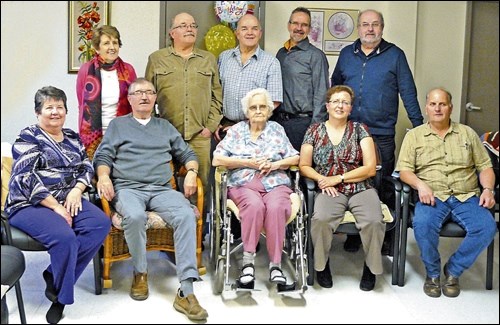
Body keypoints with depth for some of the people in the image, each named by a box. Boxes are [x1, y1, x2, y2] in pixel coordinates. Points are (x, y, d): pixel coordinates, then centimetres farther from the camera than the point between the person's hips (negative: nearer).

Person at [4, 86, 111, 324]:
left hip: (68, 200, 6)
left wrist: (76, 190, -8)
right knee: (65, 237, -33)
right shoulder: (28, 138, -2)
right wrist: (55, 207, -18)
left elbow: (86, 167, 14)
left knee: (101, 224, -22)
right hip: (30, 205, -6)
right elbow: (26, 179, -13)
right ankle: (61, 296, -9)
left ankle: (55, 276, -12)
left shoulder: (72, 137, 17)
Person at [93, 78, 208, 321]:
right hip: (128, 188, -2)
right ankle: (140, 273, -12)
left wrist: (191, 172, 4)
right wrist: (103, 176, -11)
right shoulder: (118, 125, 20)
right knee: (135, 216, -39)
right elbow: (103, 156, 10)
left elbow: (187, 154, 26)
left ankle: (186, 291, -36)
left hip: (162, 190, 2)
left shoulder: (165, 127, 27)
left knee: (186, 215, -31)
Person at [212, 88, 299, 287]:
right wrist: (248, 162, -3)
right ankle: (248, 262, -30)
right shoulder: (236, 131, 17)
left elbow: (295, 158, 15)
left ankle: (275, 265, -31)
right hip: (243, 183, -1)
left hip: (275, 183, 1)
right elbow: (217, 159, 5)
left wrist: (275, 164, -4)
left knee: (276, 208, -34)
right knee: (254, 205, -36)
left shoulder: (277, 130, 21)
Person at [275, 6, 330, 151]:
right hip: (278, 120, 6)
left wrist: (315, 127, -14)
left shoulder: (315, 55, -5)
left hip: (302, 122, -6)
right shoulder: (281, 53, 14)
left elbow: (321, 95, -9)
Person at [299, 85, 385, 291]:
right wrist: (321, 179, -9)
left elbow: (370, 168, 2)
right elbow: (304, 166, 11)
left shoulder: (360, 129, 9)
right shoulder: (314, 131, 12)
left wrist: (338, 178, -6)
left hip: (360, 189, 0)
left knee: (374, 221, -31)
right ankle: (322, 264, -5)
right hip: (329, 191, 0)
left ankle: (371, 267, -2)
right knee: (320, 219, -34)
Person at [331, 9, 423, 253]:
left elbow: (408, 92, 0)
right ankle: (353, 234, 21)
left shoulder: (395, 55, 2)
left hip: (382, 134, -2)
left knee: (384, 187, 4)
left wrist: (419, 126, -4)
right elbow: (335, 87, 17)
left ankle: (386, 237, 16)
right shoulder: (346, 54, 10)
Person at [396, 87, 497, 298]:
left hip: (466, 197, 2)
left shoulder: (467, 133, 17)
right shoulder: (414, 135, 11)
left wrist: (488, 188, -4)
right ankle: (432, 272, -7)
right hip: (433, 197, -2)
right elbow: (404, 170, 2)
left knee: (487, 227, -27)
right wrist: (420, 184, -18)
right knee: (422, 224, -34)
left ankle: (453, 271, -6)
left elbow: (485, 166, 15)